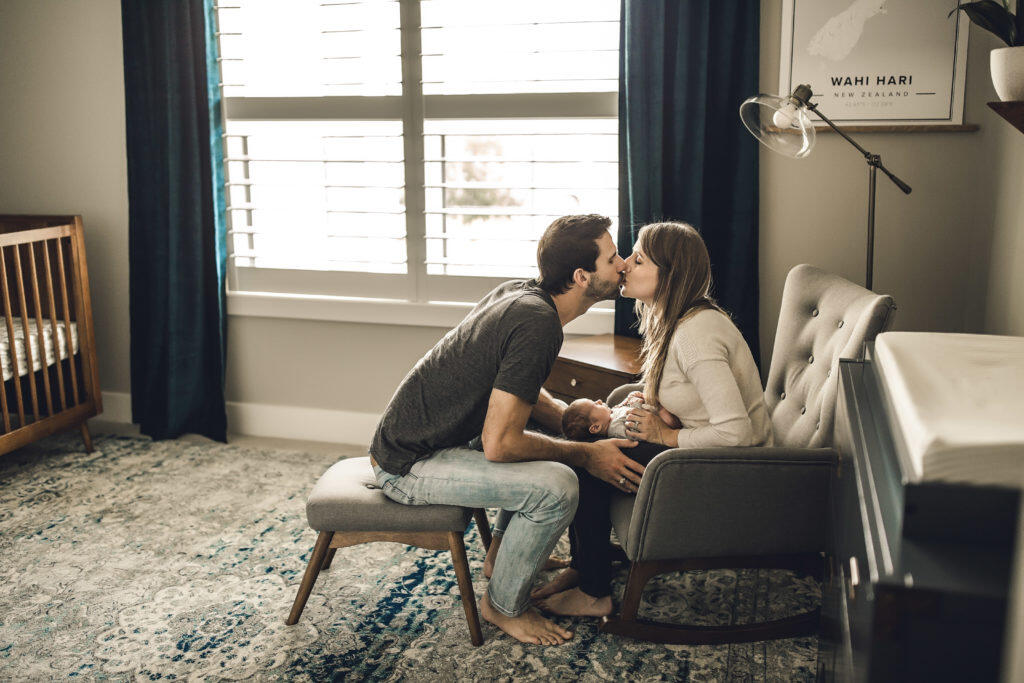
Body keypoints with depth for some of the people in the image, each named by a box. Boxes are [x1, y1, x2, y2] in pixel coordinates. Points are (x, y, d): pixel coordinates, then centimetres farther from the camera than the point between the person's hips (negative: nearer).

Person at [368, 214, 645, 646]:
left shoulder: (520, 293, 1)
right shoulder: (538, 325, -26)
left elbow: (518, 392, 15)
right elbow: (499, 444, -28)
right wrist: (586, 455, -16)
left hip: (414, 434, 10)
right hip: (407, 466, -10)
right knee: (556, 486, -23)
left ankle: (509, 552, 30)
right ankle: (504, 606, 0)